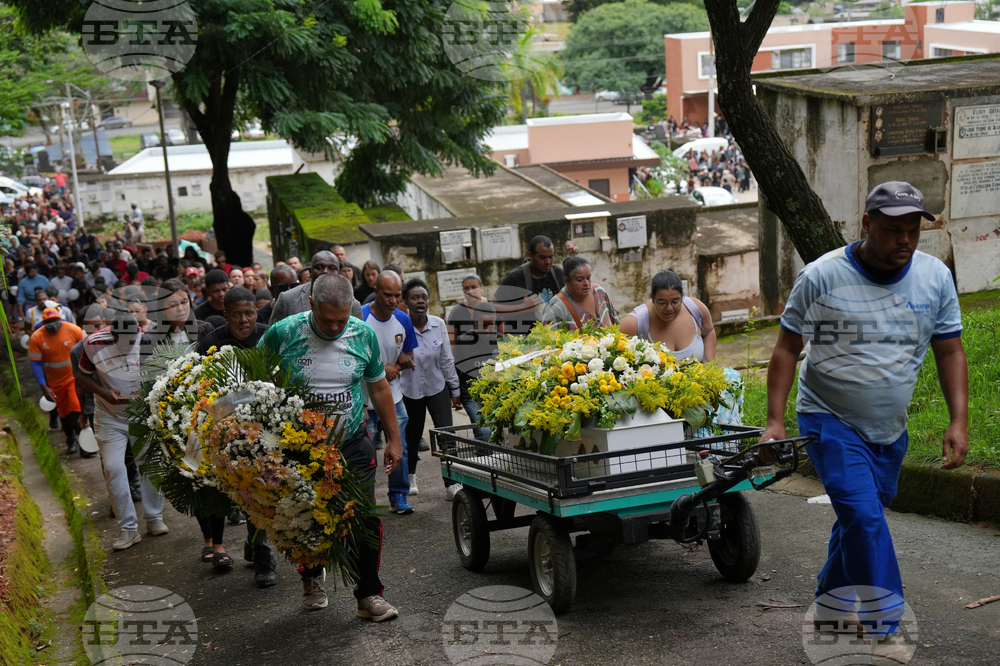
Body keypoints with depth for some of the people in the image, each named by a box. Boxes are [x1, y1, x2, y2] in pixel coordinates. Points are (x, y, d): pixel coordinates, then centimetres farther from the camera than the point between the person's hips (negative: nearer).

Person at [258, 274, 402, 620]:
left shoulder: (363, 334, -4)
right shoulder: (283, 334, -12)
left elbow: (379, 387, 8)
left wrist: (394, 438, 10)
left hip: (354, 445, 1)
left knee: (367, 521, -4)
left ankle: (369, 594, 12)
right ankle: (311, 577, 40)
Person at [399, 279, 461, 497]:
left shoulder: (438, 324, -4)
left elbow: (447, 360, 4)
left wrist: (455, 391, 9)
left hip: (437, 387, 2)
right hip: (410, 389, -2)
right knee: (412, 435, 13)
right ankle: (410, 476, 36)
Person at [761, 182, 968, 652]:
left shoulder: (935, 277, -2)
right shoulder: (822, 276, -13)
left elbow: (950, 352, 4)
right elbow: (787, 348, -8)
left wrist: (959, 421, -4)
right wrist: (775, 420, -12)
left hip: (889, 430, 5)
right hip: (829, 420, -5)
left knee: (862, 520, 15)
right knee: (864, 517, -17)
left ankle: (830, 606, 35)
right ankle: (885, 631, -9)